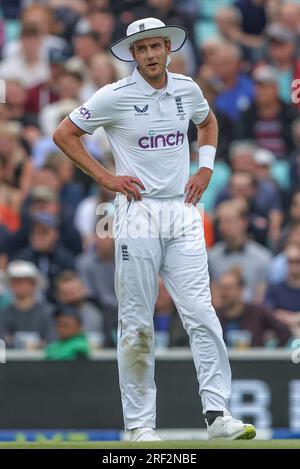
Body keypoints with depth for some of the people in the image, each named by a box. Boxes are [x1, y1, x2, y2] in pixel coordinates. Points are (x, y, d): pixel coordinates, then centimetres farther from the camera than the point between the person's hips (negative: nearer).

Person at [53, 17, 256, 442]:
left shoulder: (187, 89, 7)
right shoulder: (115, 97, -5)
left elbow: (208, 123, 29)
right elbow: (64, 134, 2)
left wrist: (206, 169, 13)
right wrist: (105, 177, -4)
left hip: (183, 214, 3)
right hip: (138, 213, -3)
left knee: (201, 315, -6)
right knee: (136, 324, -1)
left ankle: (217, 414, -6)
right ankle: (139, 424, 4)